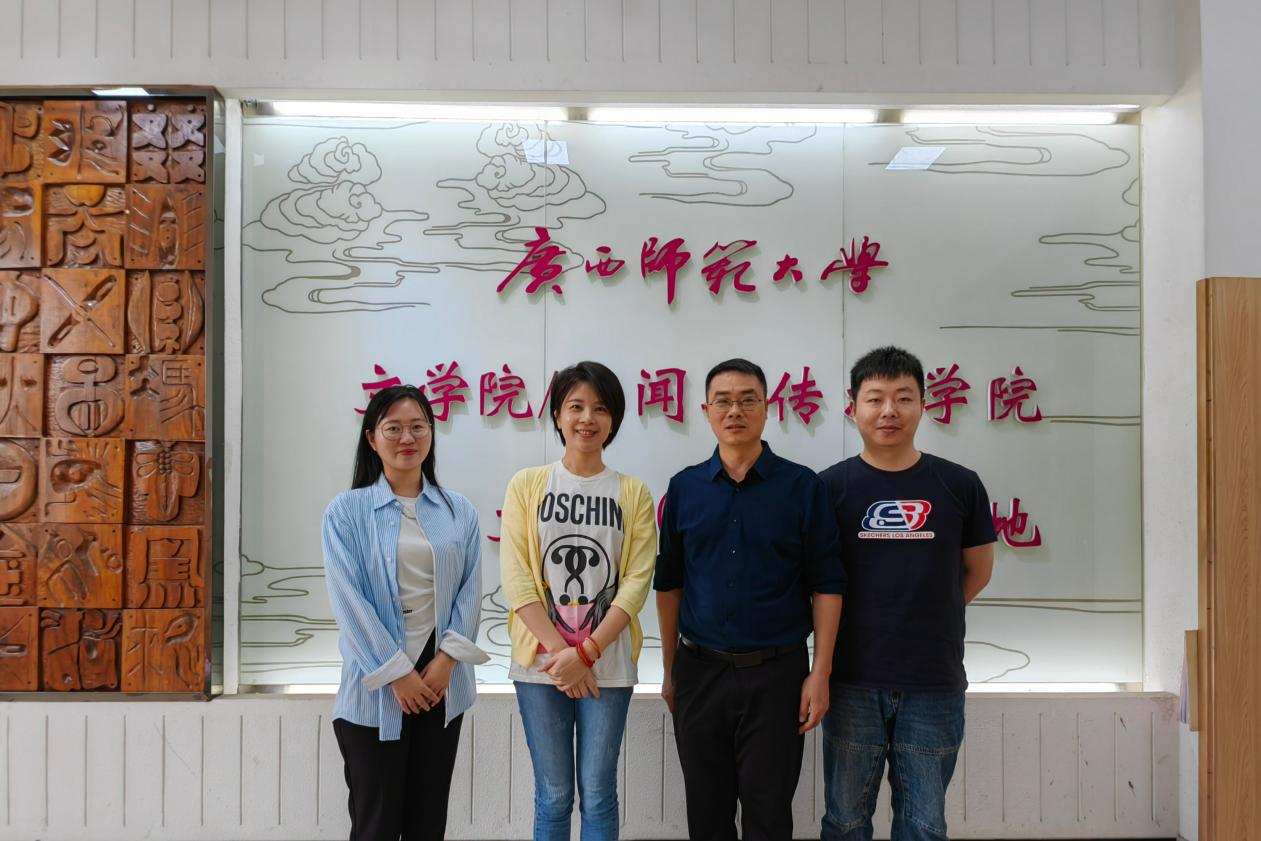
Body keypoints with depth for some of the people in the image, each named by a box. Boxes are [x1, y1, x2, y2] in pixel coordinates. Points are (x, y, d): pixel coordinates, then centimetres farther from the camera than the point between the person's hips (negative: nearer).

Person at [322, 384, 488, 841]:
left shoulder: (460, 511, 6)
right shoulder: (346, 511, -4)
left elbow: (470, 588, 3)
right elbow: (348, 598, -9)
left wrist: (447, 658, -10)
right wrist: (396, 672, -12)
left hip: (442, 681, 3)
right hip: (375, 686, -3)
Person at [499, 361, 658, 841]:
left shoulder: (634, 494, 3)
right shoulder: (527, 486, 3)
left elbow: (636, 582, -3)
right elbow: (516, 578, -3)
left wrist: (585, 652, -13)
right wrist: (559, 651, -12)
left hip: (608, 664, 0)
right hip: (541, 661, 0)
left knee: (597, 794, 7)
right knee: (553, 796, 8)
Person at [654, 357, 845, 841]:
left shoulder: (802, 487, -3)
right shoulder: (684, 487, 4)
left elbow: (826, 587, -3)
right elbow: (669, 584, 8)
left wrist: (820, 674, -8)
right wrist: (670, 670, 8)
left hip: (776, 673, -2)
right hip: (700, 672, 2)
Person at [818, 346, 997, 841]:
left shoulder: (960, 486, 0)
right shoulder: (831, 487, -3)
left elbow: (978, 571, 12)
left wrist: (924, 617, 9)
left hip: (935, 683, 1)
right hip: (853, 682, 0)